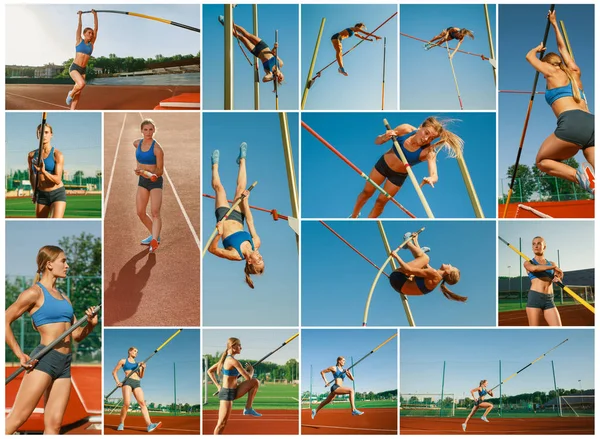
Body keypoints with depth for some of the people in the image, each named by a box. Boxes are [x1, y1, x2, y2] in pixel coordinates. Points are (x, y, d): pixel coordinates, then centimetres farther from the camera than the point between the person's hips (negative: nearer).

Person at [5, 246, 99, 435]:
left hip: (65, 364, 7)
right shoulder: (34, 292, -3)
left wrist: (91, 324, -1)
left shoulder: (64, 297, 19)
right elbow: (5, 321, -8)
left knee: (54, 425, 4)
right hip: (44, 360, -7)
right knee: (15, 420, -7)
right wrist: (20, 354, -12)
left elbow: (77, 335, 20)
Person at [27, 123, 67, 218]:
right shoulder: (31, 155, 2)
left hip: (57, 194, -5)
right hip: (41, 195, 5)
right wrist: (34, 190, 13)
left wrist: (43, 171, -32)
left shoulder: (58, 155, -10)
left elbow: (58, 180, -18)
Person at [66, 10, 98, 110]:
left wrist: (95, 15, 6)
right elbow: (79, 26, 1)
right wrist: (80, 15, 9)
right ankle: (70, 94, -2)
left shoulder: (91, 43, 8)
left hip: (83, 70, 5)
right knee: (81, 83, -31)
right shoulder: (79, 41, 0)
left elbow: (96, 28, 6)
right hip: (74, 68, -4)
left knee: (78, 93, 1)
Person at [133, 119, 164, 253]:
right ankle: (154, 235, 24)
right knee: (140, 212, 7)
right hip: (142, 181, 7)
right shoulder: (137, 143, 0)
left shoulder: (157, 149, -18)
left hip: (155, 182, -6)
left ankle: (154, 241, -21)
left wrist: (145, 172, -29)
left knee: (155, 212, -16)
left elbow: (160, 171, -15)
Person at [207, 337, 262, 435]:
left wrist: (218, 385, 12)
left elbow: (210, 371, 15)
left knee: (256, 382, 5)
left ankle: (248, 409, 9)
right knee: (222, 424, -2)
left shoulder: (226, 358, 7)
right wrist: (251, 370, 6)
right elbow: (248, 377, -16)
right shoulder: (233, 361, -21)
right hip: (227, 394, -9)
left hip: (234, 391, 9)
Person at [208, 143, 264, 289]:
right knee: (241, 189, 7)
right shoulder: (256, 243, -24)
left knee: (219, 187, 4)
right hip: (237, 218, 3)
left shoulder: (236, 255, -35)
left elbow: (212, 249, -36)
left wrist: (219, 234, -53)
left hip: (224, 217, -3)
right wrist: (245, 201, -16)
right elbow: (250, 222, -17)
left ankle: (215, 163, 36)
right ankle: (242, 159, 35)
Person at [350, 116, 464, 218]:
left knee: (380, 202, 12)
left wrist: (430, 179, -71)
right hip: (383, 164, 1)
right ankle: (354, 216, 45)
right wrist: (385, 137, -41)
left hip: (399, 176, -1)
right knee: (367, 192, 17)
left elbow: (434, 176, -47)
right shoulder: (406, 129, -28)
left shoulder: (428, 152, -33)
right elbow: (377, 141, -18)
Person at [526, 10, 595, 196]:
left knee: (542, 161, 14)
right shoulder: (574, 72, 31)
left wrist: (539, 48, 58)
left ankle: (580, 175, -17)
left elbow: (529, 56, 38)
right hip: (592, 124, 5)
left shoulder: (552, 72, 18)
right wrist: (554, 23, 62)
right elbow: (562, 48, 50)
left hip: (571, 123, -5)